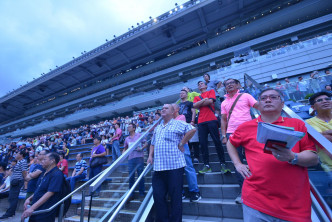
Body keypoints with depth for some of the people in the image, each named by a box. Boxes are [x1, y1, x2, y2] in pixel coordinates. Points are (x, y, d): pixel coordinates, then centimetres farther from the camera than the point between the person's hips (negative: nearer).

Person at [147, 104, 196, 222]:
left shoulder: (178, 124, -1)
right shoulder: (157, 128, 19)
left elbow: (192, 129, -14)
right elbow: (153, 143, 25)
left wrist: (181, 143, -12)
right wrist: (150, 156, 10)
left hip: (174, 166, -6)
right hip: (158, 167, 6)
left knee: (175, 197, 6)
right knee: (158, 196, 11)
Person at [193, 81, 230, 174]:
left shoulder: (211, 91, 16)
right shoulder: (196, 97, 23)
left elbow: (210, 101, -4)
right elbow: (194, 105, 3)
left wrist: (200, 103, 5)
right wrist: (204, 100, -3)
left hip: (211, 120, -3)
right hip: (201, 122, 4)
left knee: (217, 141, -5)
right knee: (203, 143, -2)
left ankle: (223, 164, 4)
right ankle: (206, 166, 5)